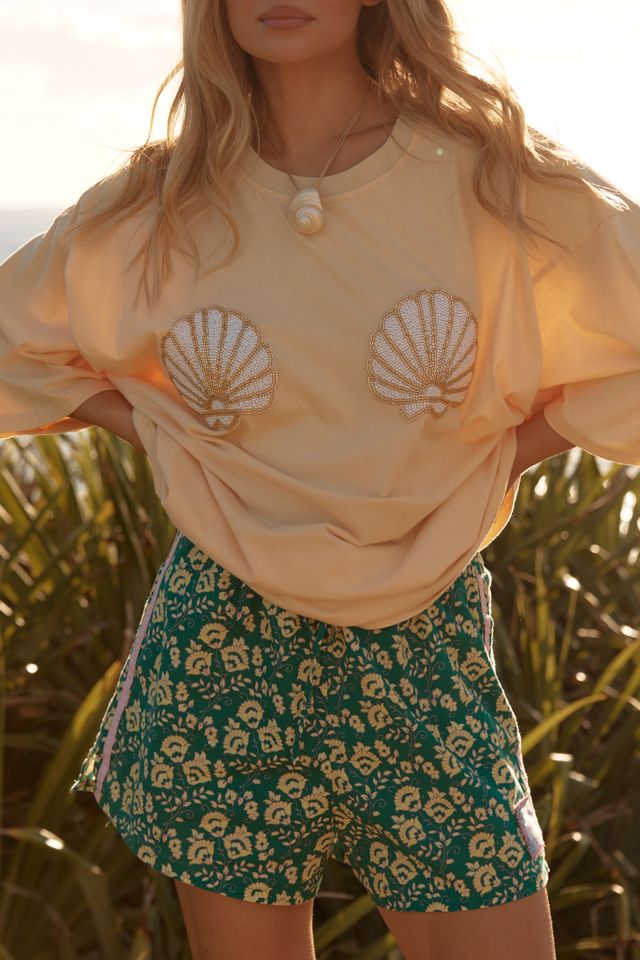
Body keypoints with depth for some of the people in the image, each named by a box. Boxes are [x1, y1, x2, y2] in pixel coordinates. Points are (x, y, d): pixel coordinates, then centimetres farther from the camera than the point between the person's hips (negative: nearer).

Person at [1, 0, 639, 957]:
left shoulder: (491, 179, -5)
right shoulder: (149, 211, 0)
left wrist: (516, 444, -4)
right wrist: (150, 430, 3)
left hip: (428, 656, 0)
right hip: (221, 653, 1)